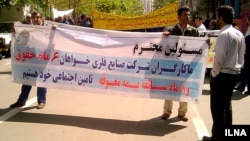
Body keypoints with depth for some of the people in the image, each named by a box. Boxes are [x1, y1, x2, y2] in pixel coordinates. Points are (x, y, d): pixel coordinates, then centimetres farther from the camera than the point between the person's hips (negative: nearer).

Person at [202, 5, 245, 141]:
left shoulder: (224, 34, -18)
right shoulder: (239, 34, 8)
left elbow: (219, 57, -22)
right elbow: (241, 56, 12)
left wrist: (214, 73, -9)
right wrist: (236, 68, 18)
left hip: (222, 75, -9)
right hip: (234, 74, 9)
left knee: (217, 107, 2)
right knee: (226, 105, 19)